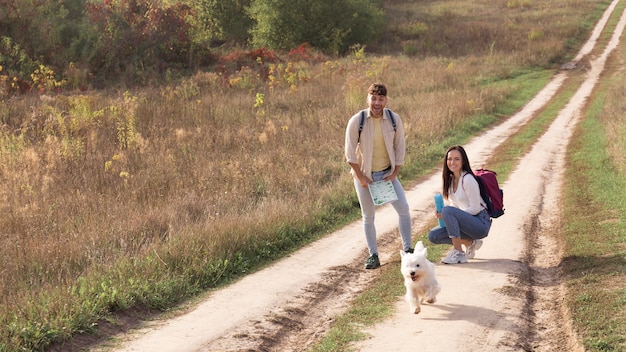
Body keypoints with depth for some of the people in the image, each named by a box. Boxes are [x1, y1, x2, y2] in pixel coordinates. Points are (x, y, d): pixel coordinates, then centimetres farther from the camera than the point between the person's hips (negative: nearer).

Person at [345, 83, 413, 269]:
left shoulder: (394, 119, -9)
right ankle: (373, 255, 15)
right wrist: (361, 177, -12)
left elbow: (400, 148, -1)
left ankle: (407, 249, 9)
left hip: (387, 173, 2)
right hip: (364, 174, -2)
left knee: (403, 208, -6)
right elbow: (350, 152, -11)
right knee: (368, 216, 5)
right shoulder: (356, 121, -16)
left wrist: (394, 174, -6)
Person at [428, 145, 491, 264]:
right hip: (467, 220, 8)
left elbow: (475, 208, -19)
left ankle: (458, 254, -22)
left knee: (448, 211, -30)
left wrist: (445, 214, -21)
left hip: (481, 223, -8)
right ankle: (470, 243, 9)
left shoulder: (467, 179, -17)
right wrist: (441, 215, -9)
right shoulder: (450, 179, 8)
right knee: (433, 235, -4)